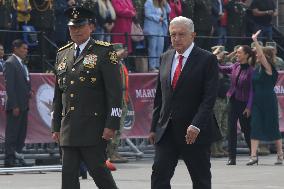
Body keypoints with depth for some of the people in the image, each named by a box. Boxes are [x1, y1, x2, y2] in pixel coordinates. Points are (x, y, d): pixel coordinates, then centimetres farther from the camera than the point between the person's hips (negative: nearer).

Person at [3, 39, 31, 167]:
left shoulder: (22, 64, 17)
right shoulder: (10, 63, -11)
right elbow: (9, 86, -16)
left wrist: (29, 91, 9)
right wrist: (14, 106, -19)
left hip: (23, 105, 9)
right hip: (15, 105, -9)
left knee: (21, 133, 10)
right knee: (12, 133, -4)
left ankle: (16, 156, 15)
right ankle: (9, 159, -2)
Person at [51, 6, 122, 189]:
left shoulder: (104, 51, -2)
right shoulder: (63, 54, 16)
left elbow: (115, 90, -7)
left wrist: (112, 124, -14)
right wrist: (56, 126, 16)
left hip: (94, 125, -5)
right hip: (68, 128, 5)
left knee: (98, 170, -3)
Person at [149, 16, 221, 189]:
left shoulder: (207, 60, -6)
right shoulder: (165, 58, 12)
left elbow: (209, 98, -13)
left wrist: (196, 126, -23)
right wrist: (154, 128, 11)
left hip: (196, 132, -4)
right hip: (166, 132, 4)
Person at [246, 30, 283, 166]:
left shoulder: (268, 68, -10)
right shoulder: (257, 69, 10)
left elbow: (261, 55, -23)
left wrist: (255, 40, -26)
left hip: (269, 102, -6)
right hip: (257, 102, 6)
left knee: (273, 128, 3)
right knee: (255, 127, -4)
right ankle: (253, 155, -9)